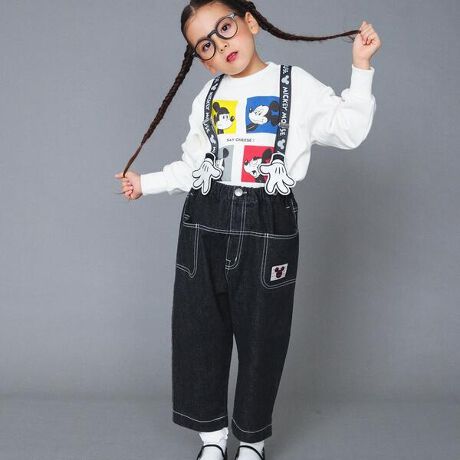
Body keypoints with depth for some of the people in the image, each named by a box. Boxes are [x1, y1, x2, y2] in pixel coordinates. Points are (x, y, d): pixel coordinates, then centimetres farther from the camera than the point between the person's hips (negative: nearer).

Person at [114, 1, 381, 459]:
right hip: (205, 221, 4)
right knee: (199, 330, 7)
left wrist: (360, 68, -9)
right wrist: (146, 183, 17)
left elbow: (348, 130, -5)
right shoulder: (207, 97, 12)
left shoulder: (297, 85, 1)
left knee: (262, 335, 5)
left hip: (268, 225, -3)